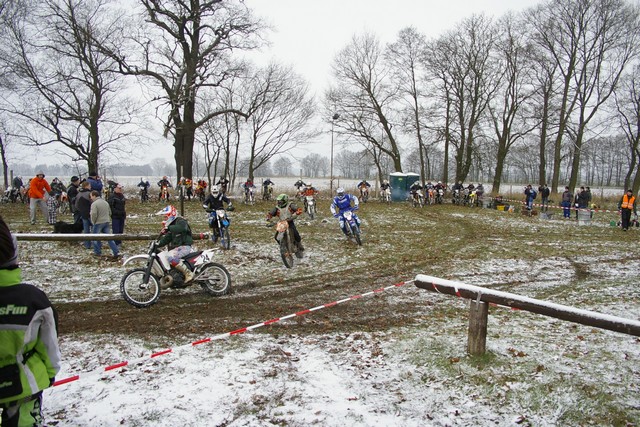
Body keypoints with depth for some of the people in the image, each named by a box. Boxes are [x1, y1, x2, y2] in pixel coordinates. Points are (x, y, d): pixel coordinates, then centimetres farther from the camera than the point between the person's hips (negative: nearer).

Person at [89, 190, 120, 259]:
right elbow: (109, 212, 17)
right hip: (107, 222, 7)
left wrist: (93, 222, -5)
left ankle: (97, 252, 18)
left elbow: (94, 214, -21)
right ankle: (116, 252, -1)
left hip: (98, 223, -7)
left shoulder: (94, 204, -13)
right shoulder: (105, 202, 12)